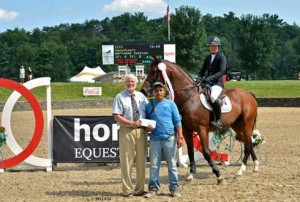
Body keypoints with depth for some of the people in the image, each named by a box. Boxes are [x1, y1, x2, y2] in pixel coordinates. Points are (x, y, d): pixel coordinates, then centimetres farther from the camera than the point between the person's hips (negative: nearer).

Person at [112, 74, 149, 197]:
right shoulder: (120, 97, -2)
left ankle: (139, 189, 20)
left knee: (141, 160, 9)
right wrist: (132, 123, -17)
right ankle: (127, 190, 6)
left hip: (141, 131, 5)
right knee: (127, 160, -2)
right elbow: (117, 117, -9)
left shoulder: (141, 96, 11)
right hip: (126, 131, -5)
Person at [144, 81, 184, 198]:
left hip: (170, 138, -1)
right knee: (154, 165, 4)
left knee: (172, 165, 4)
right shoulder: (149, 106, 8)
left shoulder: (170, 104, 4)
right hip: (155, 139, 2)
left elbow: (177, 121, 2)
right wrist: (147, 128, -6)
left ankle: (174, 188, 9)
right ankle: (153, 188, 11)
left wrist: (180, 136, -5)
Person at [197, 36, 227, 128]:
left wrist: (211, 77, -28)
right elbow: (202, 70, 18)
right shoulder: (208, 58, 18)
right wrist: (199, 78, -5)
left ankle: (218, 120, -24)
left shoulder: (221, 57, -2)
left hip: (218, 83, -8)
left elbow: (222, 71, -14)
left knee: (213, 97, -34)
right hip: (207, 83, 8)